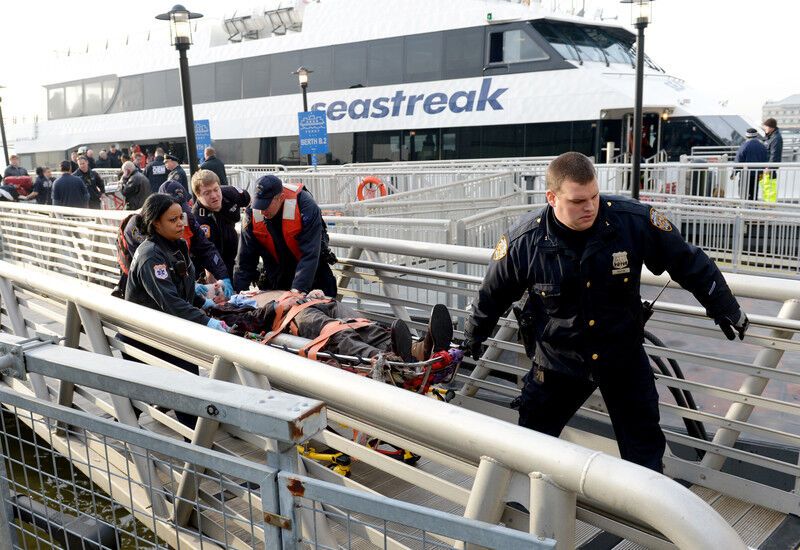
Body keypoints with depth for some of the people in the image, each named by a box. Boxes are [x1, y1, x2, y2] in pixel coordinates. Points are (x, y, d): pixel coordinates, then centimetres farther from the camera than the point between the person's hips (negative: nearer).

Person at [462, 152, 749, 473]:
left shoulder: (635, 222, -20)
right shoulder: (523, 242, -18)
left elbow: (688, 263, -4)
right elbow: (493, 294, 0)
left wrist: (723, 307, 3)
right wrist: (474, 336, 14)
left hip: (624, 355, 0)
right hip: (558, 360, 0)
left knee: (644, 447, 12)